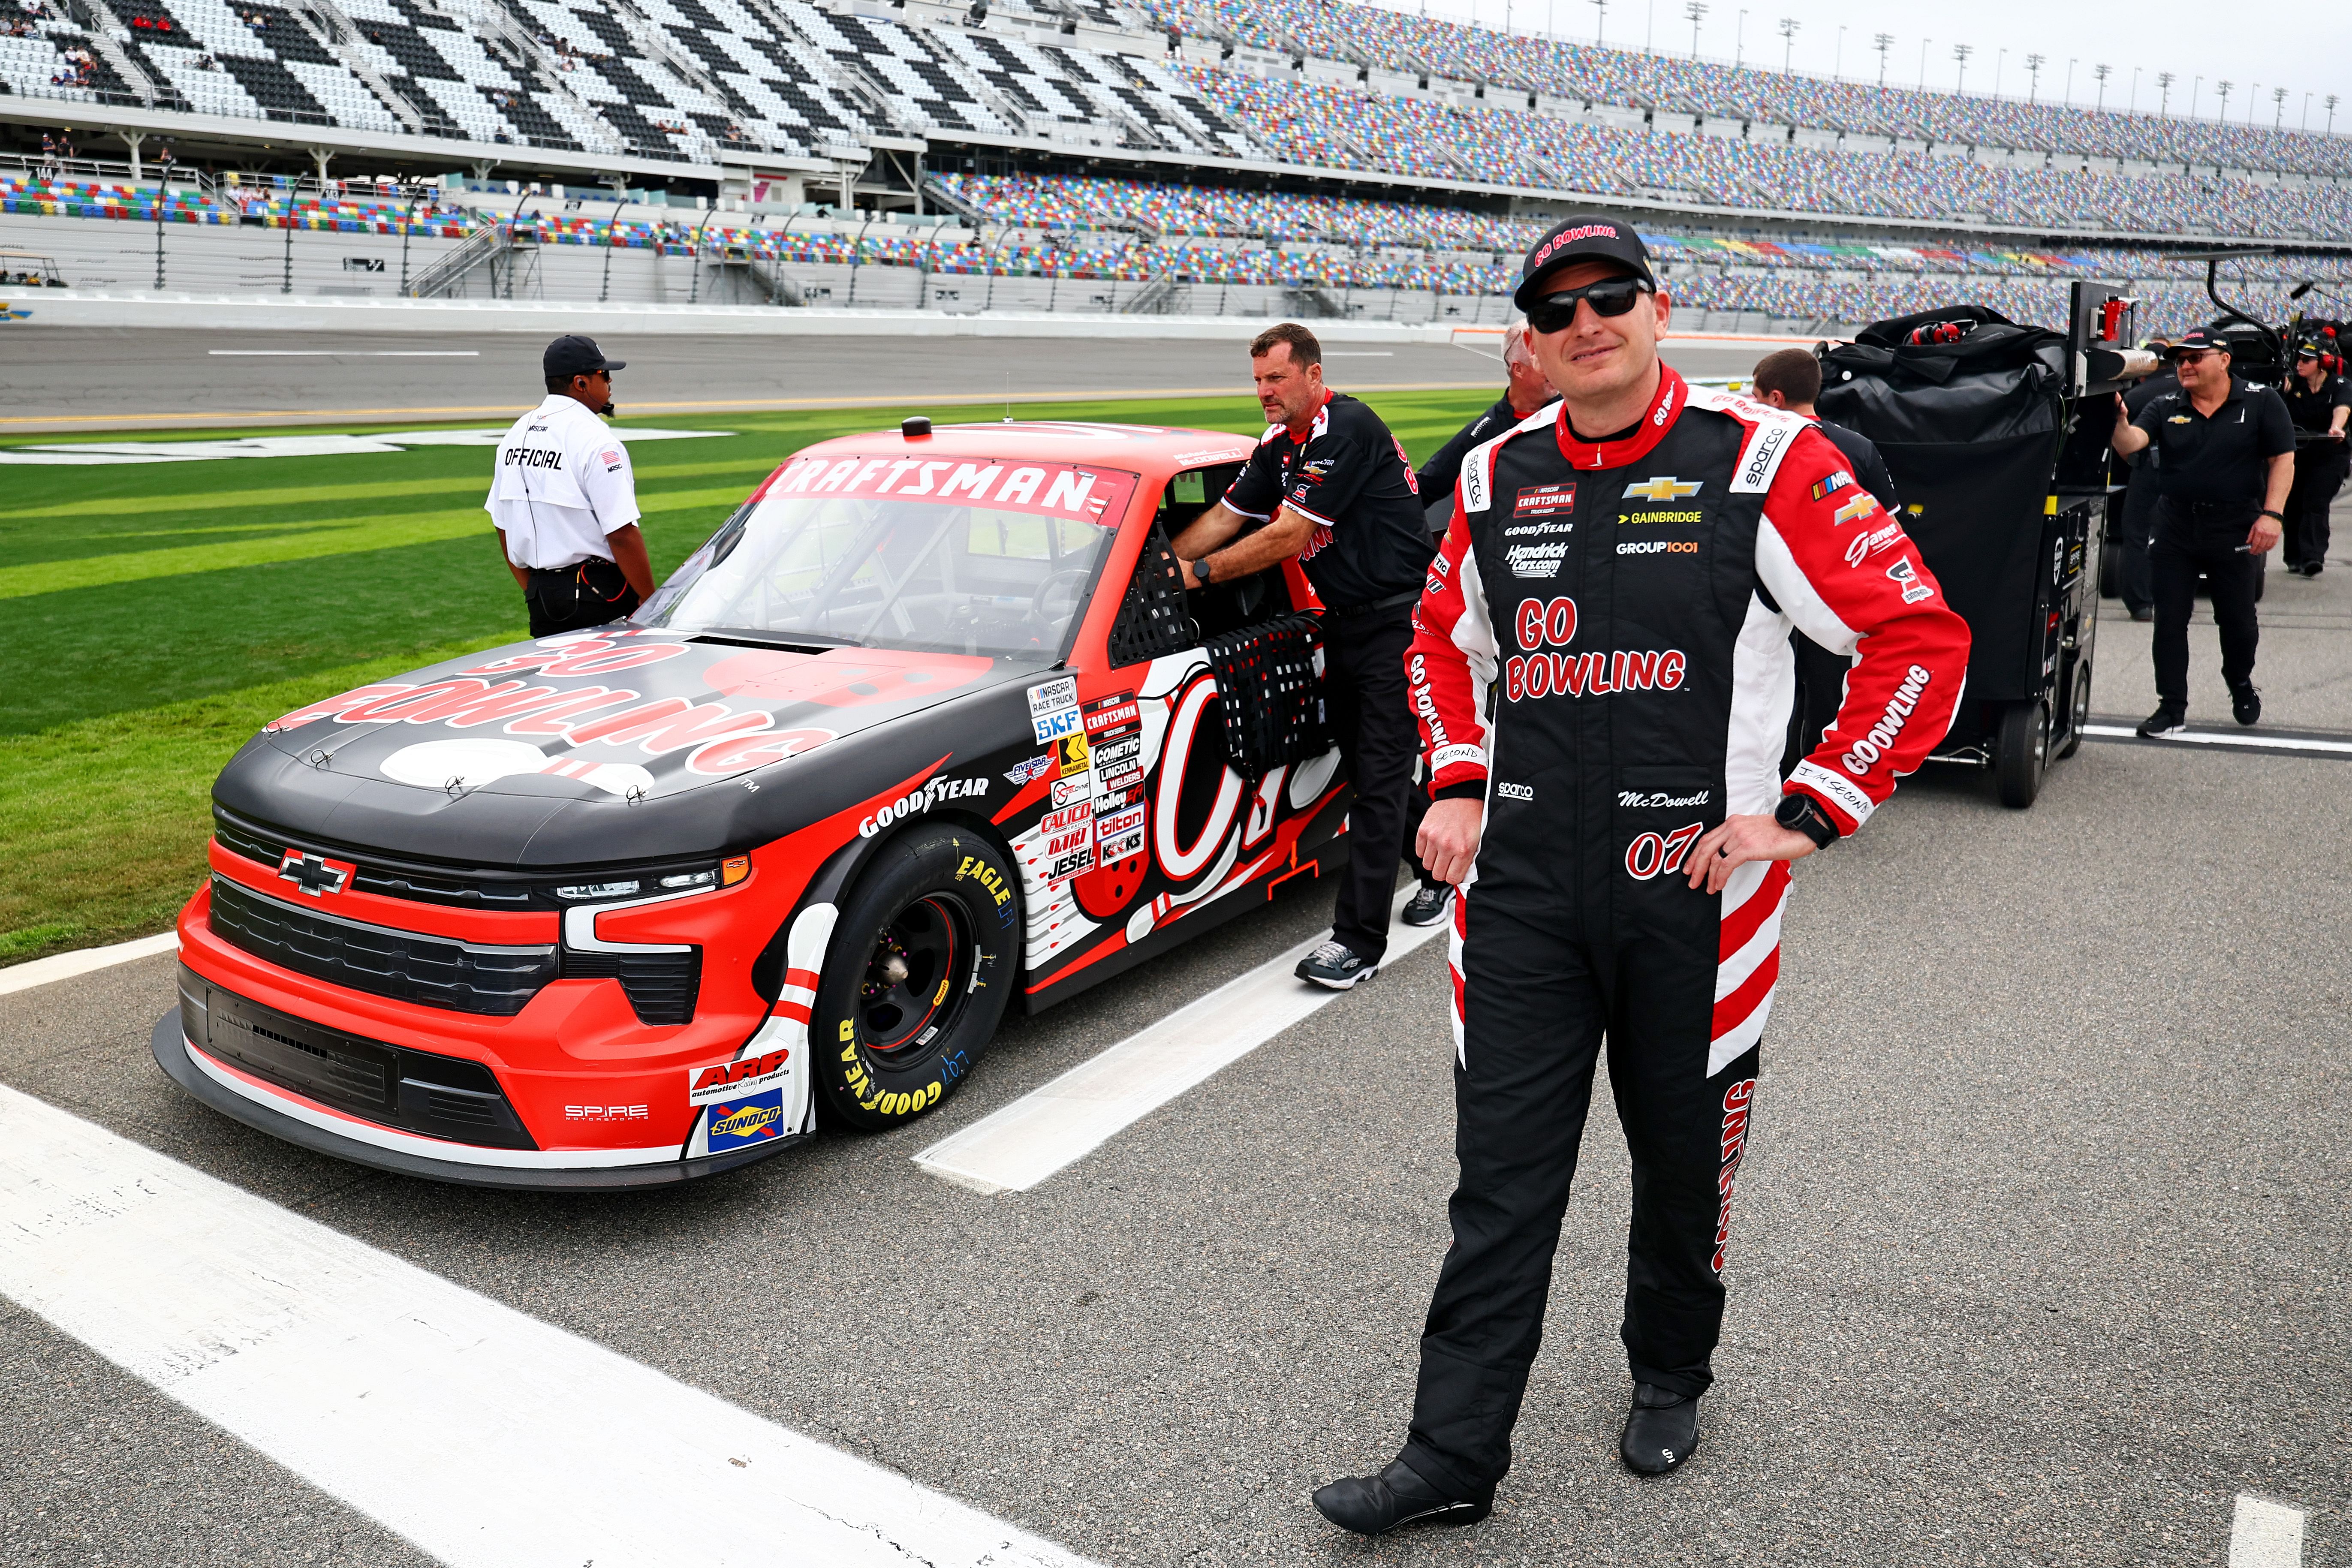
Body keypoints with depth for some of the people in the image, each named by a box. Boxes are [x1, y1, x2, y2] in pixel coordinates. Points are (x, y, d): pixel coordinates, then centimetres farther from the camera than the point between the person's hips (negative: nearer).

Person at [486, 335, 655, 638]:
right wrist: (651, 602, -12)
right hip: (597, 599, -8)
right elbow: (622, 535, -19)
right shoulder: (597, 442, -14)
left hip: (540, 599, 8)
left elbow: (503, 527, 17)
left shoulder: (516, 434, 12)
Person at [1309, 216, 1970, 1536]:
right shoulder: (1498, 477, 7)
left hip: (1694, 889, -2)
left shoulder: (1765, 461, -7)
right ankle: (1455, 1455, 16)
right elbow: (1444, 637, 23)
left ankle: (1671, 1377, 40)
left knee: (1686, 1162, 15)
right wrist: (1459, 786, 10)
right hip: (1522, 886, 3)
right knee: (1502, 1177, 6)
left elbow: (1924, 635, -6)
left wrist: (1811, 812, -10)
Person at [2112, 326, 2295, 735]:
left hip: (2235, 529, -2)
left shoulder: (2262, 403, -1)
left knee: (2237, 617, 11)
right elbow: (2132, 443, -13)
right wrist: (2118, 420, -35)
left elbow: (2282, 461, -4)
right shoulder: (2165, 407, 4)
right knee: (2170, 620, 2)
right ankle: (2172, 708, 9)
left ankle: (2241, 683, 38)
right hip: (2175, 528, 2)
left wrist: (2272, 514, -14)